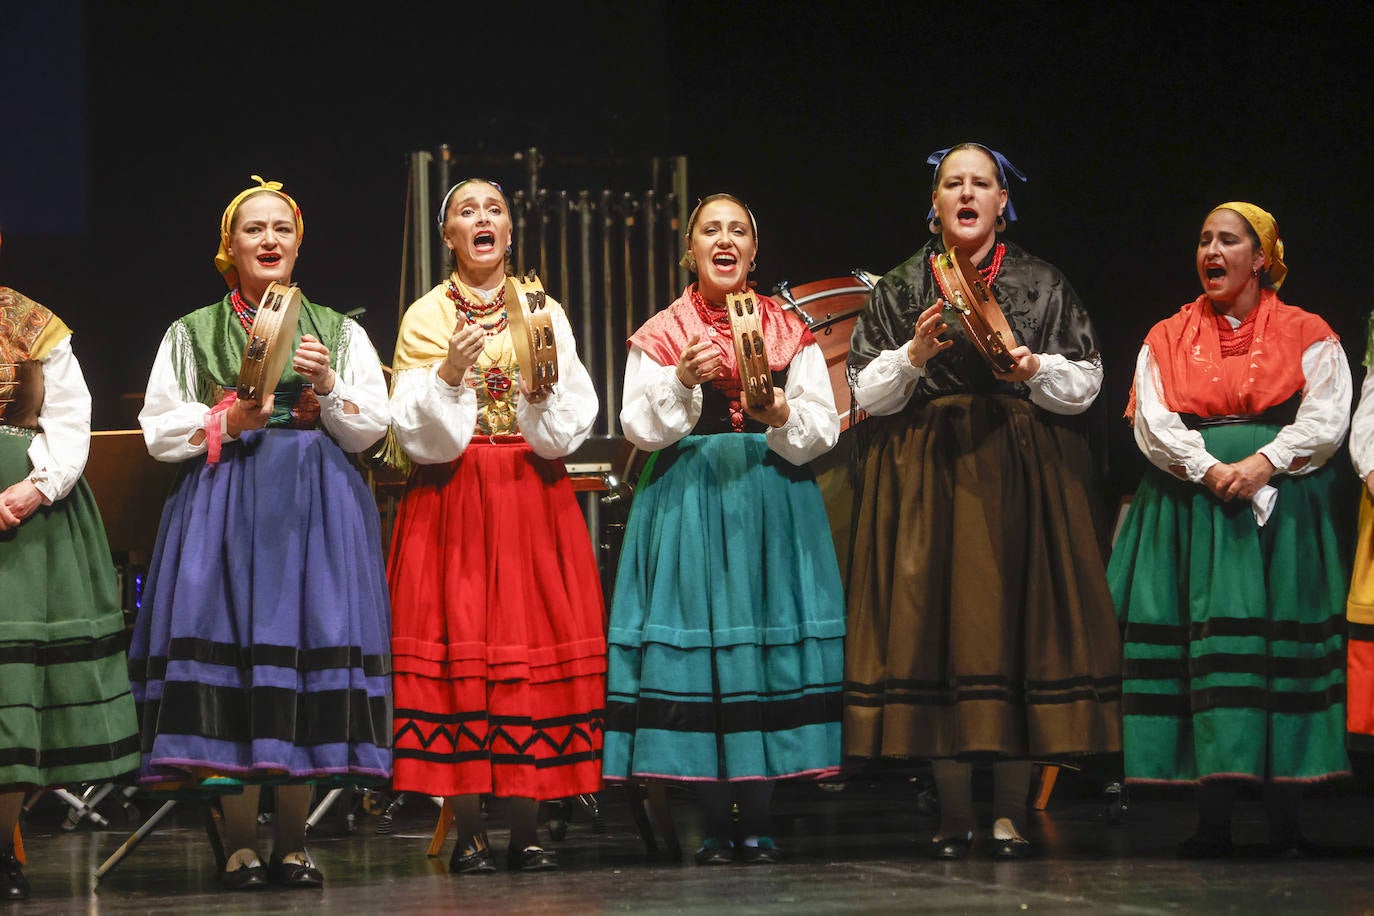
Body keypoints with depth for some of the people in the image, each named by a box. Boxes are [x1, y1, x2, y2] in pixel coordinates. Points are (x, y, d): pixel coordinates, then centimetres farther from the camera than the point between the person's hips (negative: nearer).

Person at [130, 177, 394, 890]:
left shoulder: (339, 332, 15)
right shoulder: (192, 334, 12)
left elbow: (369, 431, 8)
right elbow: (158, 431, 6)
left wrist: (330, 387, -9)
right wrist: (229, 420, -9)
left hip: (316, 508, 1)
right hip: (222, 504, -1)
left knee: (307, 639, -6)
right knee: (228, 643, -9)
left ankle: (291, 844, 1)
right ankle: (239, 845, -4)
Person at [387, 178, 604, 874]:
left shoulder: (545, 313, 8)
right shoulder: (426, 317, 4)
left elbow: (573, 426, 2)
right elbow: (415, 432, -4)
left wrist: (543, 386, -16)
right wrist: (449, 373, -19)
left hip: (533, 500, 1)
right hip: (451, 502, -1)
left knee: (534, 642, -4)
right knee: (456, 645, -6)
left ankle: (526, 831, 1)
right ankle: (467, 833, -1)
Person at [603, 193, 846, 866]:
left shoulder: (790, 332, 12)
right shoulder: (660, 335, 8)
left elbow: (823, 430, 6)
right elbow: (639, 429, -1)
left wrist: (784, 417, -14)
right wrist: (682, 380, -16)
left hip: (775, 503, 1)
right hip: (689, 500, -1)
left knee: (773, 643, -5)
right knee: (697, 646, -6)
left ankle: (757, 822, 1)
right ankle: (714, 824, 0)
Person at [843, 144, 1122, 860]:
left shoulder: (1042, 285, 9)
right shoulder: (900, 289, 10)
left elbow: (1086, 384, 6)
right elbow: (868, 392, 5)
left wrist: (1035, 369, -13)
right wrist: (914, 355, -11)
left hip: (1022, 476, 0)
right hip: (927, 473, 0)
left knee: (1017, 623, -4)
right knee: (934, 626, -4)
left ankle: (1010, 812, 2)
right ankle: (954, 812, 3)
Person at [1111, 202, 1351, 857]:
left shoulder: (1306, 336, 9)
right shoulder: (1168, 339, 14)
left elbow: (1325, 421, -3)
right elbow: (1154, 423, 2)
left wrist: (1261, 465, -17)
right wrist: (1211, 471, -14)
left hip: (1283, 502, -1)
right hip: (1191, 502, 1)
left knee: (1284, 642, -7)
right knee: (1211, 637, -9)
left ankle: (1285, 816, -5)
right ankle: (1213, 817, -11)